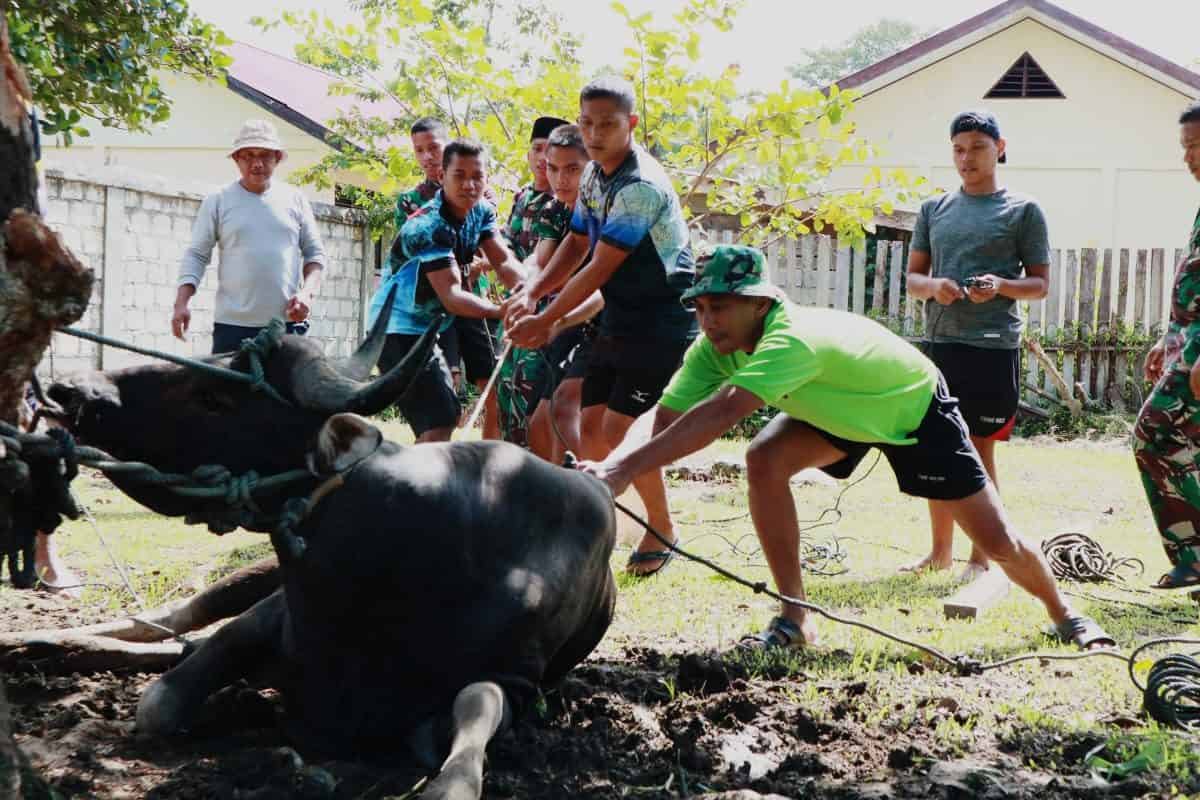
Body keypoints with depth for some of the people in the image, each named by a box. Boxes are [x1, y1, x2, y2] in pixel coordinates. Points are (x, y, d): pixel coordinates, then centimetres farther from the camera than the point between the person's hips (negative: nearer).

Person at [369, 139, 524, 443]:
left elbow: (505, 262, -9)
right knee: (439, 424, -20)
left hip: (434, 324, 9)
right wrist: (504, 312, -43)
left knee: (445, 417, 15)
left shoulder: (482, 212, 1)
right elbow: (451, 297, -30)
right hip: (400, 327, -9)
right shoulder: (428, 227, -25)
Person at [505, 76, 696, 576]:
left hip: (661, 322, -9)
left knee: (618, 430, -12)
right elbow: (577, 244, 14)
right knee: (590, 427, 6)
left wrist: (546, 321, -15)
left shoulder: (641, 186, -23)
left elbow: (600, 269, -22)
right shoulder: (593, 175, 6)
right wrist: (530, 294, -1)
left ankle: (663, 531, 5)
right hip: (619, 319, 9)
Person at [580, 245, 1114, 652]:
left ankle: (1065, 615, 32)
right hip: (840, 412, 6)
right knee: (764, 461, -23)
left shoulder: (792, 340, -46)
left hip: (914, 406, -6)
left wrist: (627, 468, -67)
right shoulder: (715, 347, -23)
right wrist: (605, 469, -43)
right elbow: (664, 419, -25)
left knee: (996, 541, 0)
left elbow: (722, 413, -60)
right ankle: (795, 620, -11)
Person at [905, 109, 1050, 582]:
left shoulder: (1023, 210, 3)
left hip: (993, 347, -4)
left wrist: (1001, 286, -16)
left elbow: (1040, 284, 4)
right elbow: (913, 277, 15)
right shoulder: (934, 210, 14)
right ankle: (940, 551, 21)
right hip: (939, 343, 4)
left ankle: (980, 558, 6)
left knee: (979, 452, -2)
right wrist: (934, 285, -8)